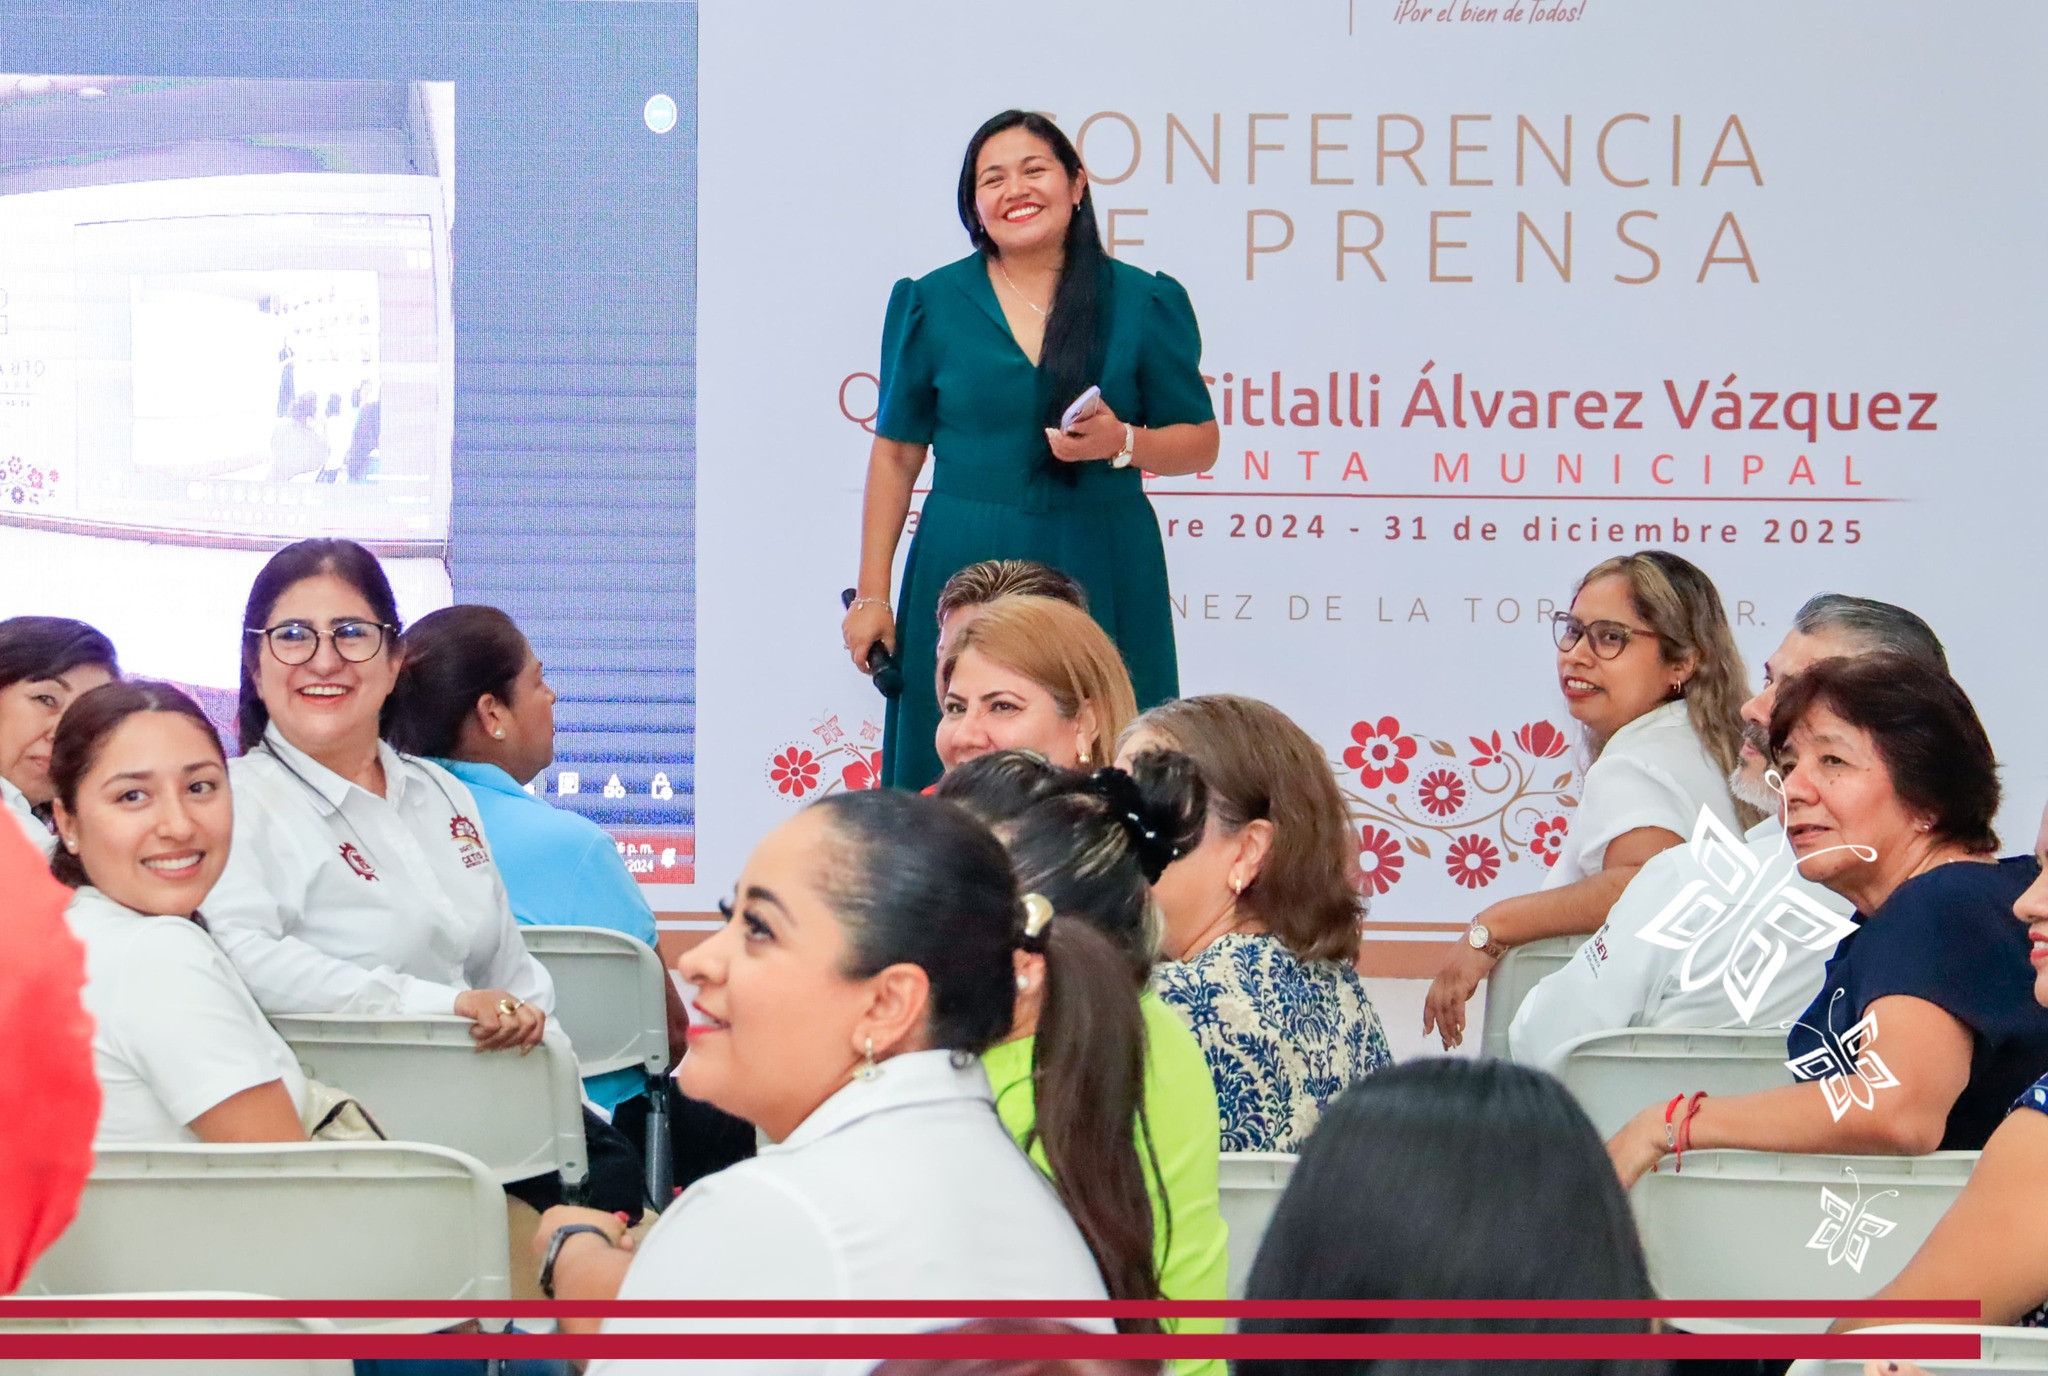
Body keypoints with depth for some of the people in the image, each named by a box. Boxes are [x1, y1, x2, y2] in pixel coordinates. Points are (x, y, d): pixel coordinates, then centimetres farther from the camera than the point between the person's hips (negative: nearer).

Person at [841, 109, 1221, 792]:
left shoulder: (1144, 303, 5)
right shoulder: (931, 305, 6)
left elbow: (1200, 442, 8)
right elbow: (896, 454, 9)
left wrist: (1122, 443, -13)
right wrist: (871, 596, 5)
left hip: (1101, 575, 0)